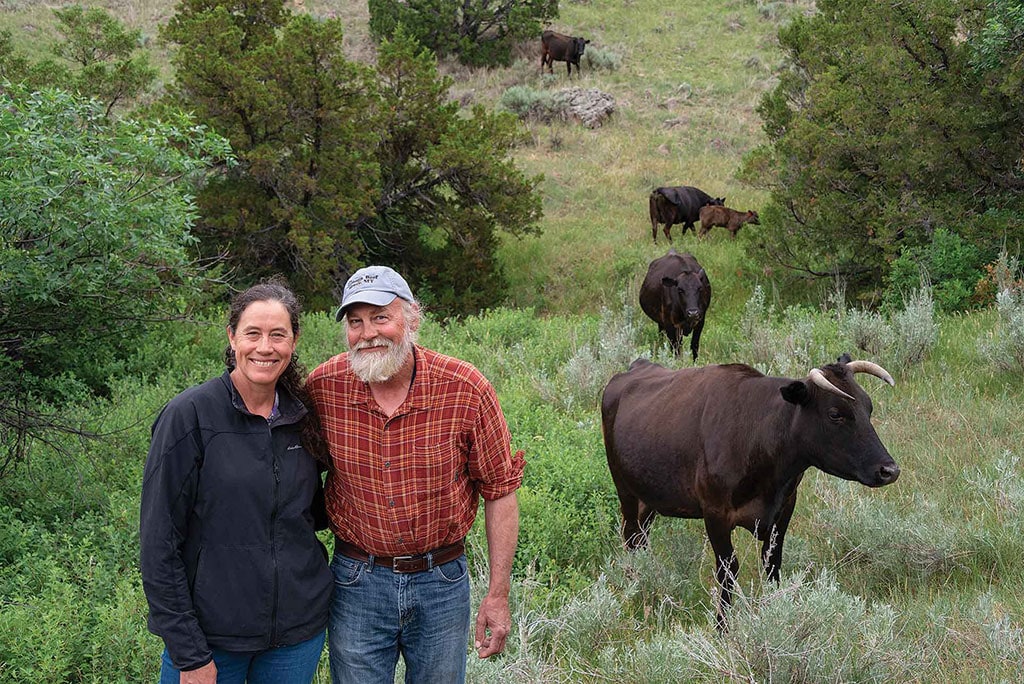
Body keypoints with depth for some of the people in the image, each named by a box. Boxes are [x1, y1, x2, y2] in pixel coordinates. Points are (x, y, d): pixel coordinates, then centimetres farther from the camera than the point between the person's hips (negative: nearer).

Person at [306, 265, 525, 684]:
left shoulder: (466, 390, -13)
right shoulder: (323, 387, -10)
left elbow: (500, 491, -5)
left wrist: (498, 594, -5)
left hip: (442, 583, 0)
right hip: (357, 584, 0)